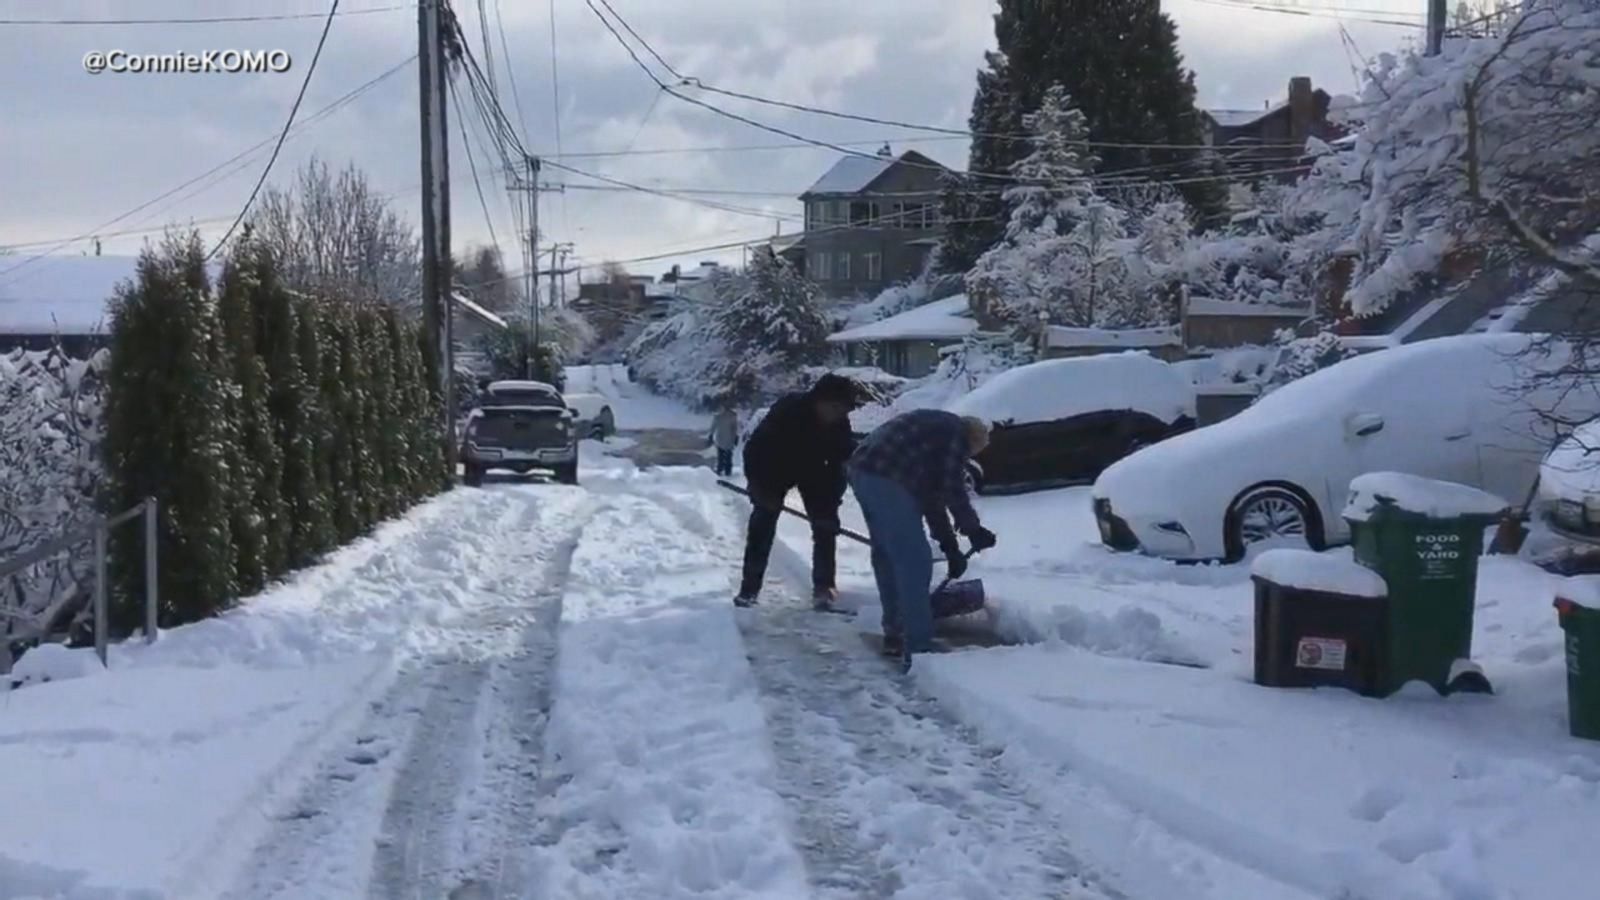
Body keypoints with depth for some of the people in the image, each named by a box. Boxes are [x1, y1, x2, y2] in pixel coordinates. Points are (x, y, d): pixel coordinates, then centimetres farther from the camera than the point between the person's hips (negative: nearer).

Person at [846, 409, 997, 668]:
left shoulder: (936, 430, 32)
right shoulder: (956, 433, 5)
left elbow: (932, 494, 31)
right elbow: (954, 491, -2)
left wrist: (949, 545, 30)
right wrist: (974, 530, 9)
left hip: (863, 470, 10)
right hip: (887, 480, -10)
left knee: (887, 555, 21)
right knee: (914, 562, -5)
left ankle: (895, 634, 30)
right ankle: (918, 648, -5)